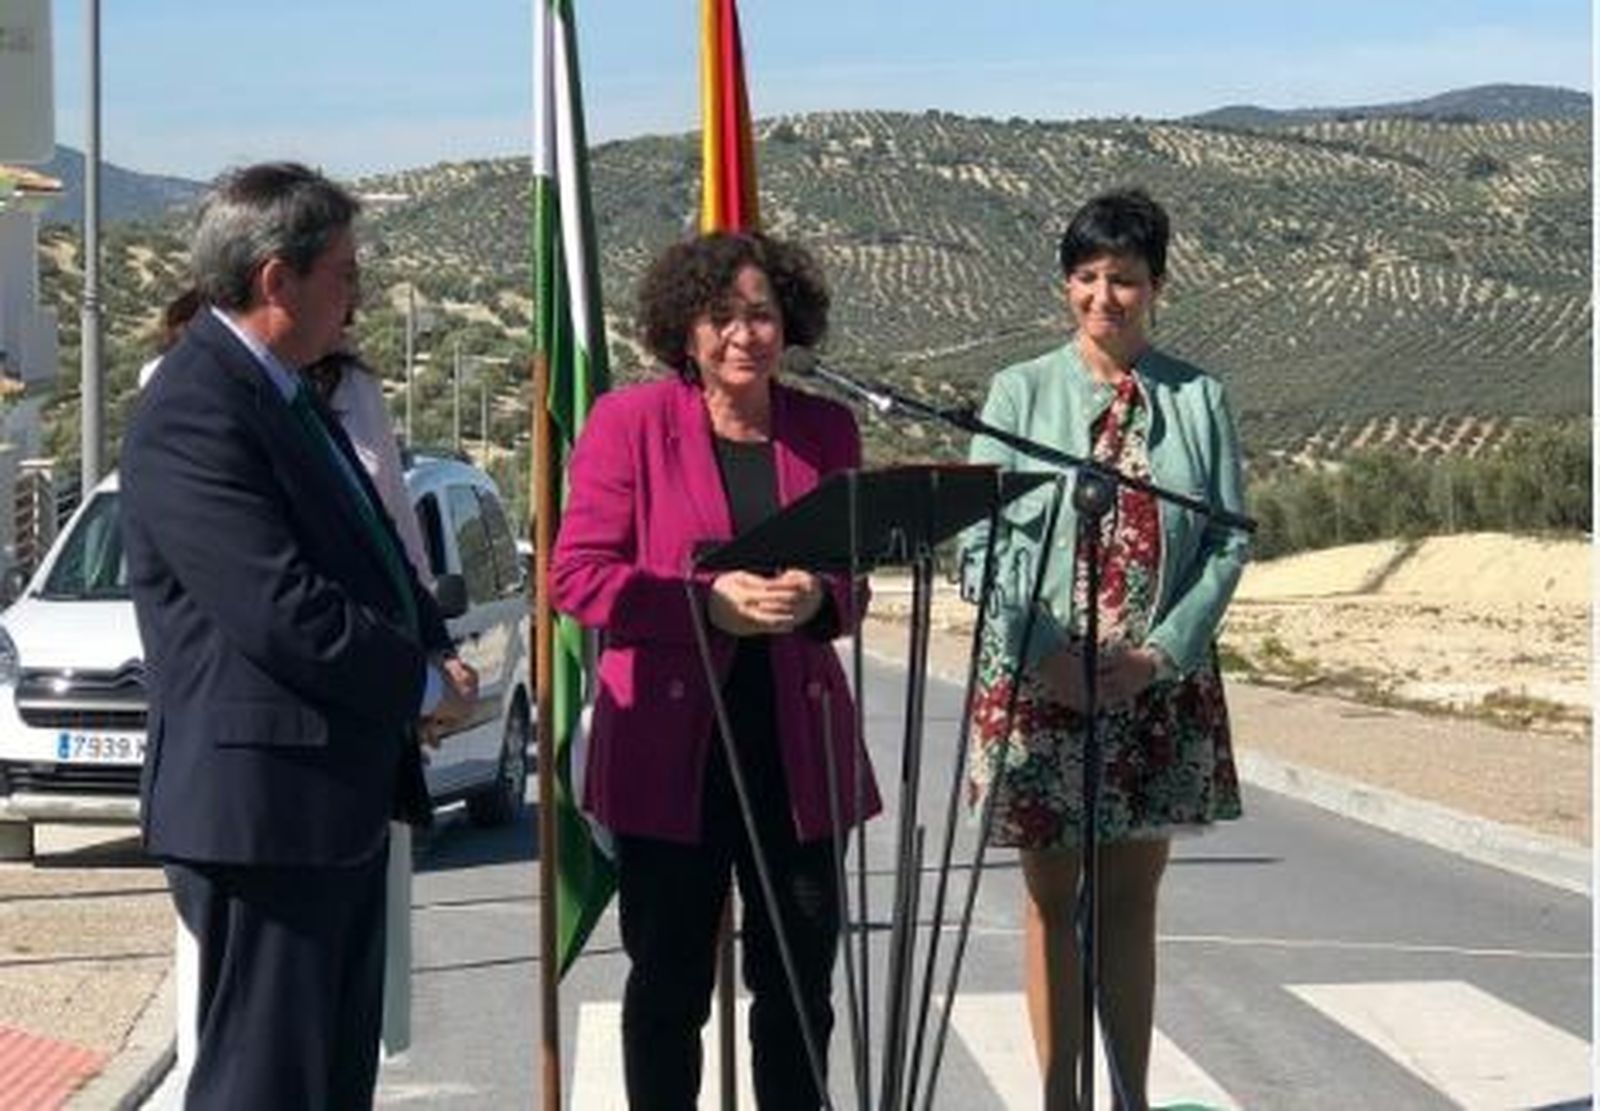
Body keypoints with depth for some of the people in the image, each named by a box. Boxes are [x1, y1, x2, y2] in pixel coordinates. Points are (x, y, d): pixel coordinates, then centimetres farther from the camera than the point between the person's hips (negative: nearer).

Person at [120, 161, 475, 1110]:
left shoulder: (287, 395, 16)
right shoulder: (194, 418, -18)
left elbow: (371, 552, 23)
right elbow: (282, 611, -24)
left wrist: (436, 650, 4)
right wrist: (424, 682, -10)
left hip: (343, 801, 11)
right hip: (265, 809, -11)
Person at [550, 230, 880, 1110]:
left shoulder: (826, 429, 9)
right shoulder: (629, 422, -2)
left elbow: (853, 583, 15)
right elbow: (575, 574, -7)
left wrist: (818, 600, -10)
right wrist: (710, 601, -19)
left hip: (799, 746, 3)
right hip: (669, 748, -3)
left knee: (799, 983, 8)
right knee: (670, 984, 6)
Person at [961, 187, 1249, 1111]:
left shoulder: (1200, 399, 3)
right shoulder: (1022, 392, -1)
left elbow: (1230, 541, 1)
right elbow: (981, 542, -5)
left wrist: (1159, 654, -11)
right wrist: (1048, 658, -15)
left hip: (1160, 683, 1)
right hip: (1038, 680, -1)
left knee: (1131, 898, 9)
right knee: (1053, 898, 7)